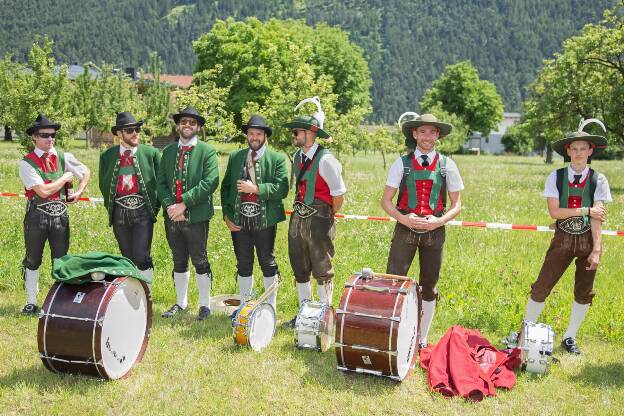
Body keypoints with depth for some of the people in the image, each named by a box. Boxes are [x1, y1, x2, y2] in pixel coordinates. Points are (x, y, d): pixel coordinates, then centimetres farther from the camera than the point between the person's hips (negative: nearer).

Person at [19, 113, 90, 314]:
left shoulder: (63, 157, 3)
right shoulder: (27, 163, -9)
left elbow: (86, 172, 18)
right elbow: (43, 191, -17)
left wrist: (78, 193, 8)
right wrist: (65, 178, -8)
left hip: (60, 215, 3)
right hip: (37, 216, -3)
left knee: (61, 260, 9)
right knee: (32, 260, 10)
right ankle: (31, 303, 21)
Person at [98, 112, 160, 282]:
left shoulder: (151, 153, 1)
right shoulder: (107, 156, 7)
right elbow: (103, 185, 17)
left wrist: (155, 207, 1)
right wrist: (110, 207, 11)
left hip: (142, 211, -3)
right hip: (119, 212, 3)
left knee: (142, 258, -11)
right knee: (127, 258, 12)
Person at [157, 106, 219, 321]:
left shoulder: (207, 151, -3)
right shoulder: (168, 151, 12)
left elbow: (210, 182, -15)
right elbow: (161, 182, 7)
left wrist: (184, 203, -18)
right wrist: (170, 206, -10)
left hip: (196, 216, -4)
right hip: (172, 216, 5)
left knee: (200, 261, 3)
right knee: (179, 261, 14)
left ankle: (205, 304, 15)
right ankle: (181, 302, 26)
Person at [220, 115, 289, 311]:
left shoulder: (277, 159, 0)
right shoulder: (235, 157, 11)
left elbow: (282, 189, -12)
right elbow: (225, 187, 12)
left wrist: (256, 189, -19)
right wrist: (226, 215, 3)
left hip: (265, 220, -3)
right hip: (239, 221, 3)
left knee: (268, 264, 5)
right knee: (243, 265, 12)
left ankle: (271, 308, 16)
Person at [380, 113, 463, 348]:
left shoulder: (447, 166, 2)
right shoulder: (402, 163, 0)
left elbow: (457, 206, 5)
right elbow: (386, 201, 1)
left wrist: (439, 221, -13)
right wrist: (403, 218, -17)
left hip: (434, 231, 1)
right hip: (405, 230, -1)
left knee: (429, 286, 11)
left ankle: (422, 340, 24)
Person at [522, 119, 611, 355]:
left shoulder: (598, 181, -3)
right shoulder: (556, 177, -3)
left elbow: (597, 218, -9)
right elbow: (554, 212, -10)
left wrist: (596, 250, -14)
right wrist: (586, 211, -14)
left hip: (588, 240, 1)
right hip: (563, 239, -1)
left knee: (583, 293, 8)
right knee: (541, 288, -2)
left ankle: (569, 338, 25)